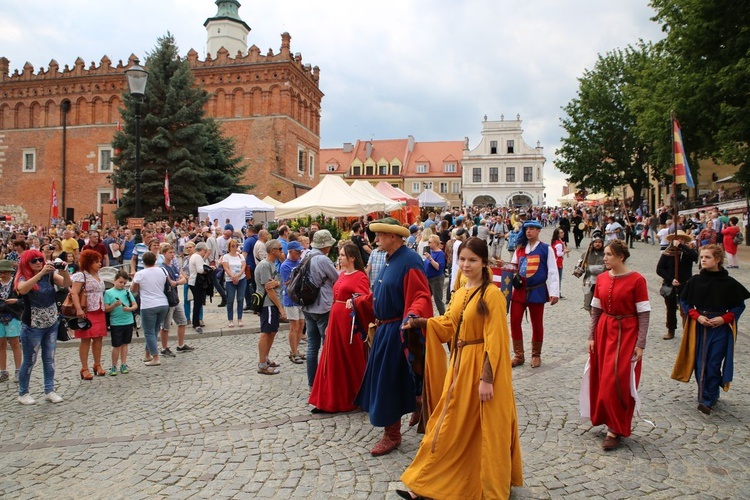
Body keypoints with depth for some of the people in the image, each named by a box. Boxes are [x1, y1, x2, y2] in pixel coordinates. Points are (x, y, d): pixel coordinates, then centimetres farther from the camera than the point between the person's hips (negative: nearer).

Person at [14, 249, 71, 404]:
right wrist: (41, 273, -42)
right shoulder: (23, 278, -12)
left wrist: (64, 272, -36)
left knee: (49, 359, 11)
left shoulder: (50, 274, -4)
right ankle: (23, 394, 21)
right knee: (29, 361, 7)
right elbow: (22, 289, -34)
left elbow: (66, 284, -16)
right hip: (32, 326, -3)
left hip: (52, 324, 3)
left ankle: (49, 390, 20)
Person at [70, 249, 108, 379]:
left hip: (99, 312, 7)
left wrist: (104, 308, 16)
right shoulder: (81, 275, -7)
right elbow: (74, 293, -16)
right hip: (87, 312, -7)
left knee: (98, 338, 8)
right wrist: (79, 309, -27)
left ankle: (97, 365, 18)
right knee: (86, 339, -3)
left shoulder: (98, 276, 17)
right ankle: (84, 368, 3)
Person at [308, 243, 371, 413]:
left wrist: (355, 300, -43)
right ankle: (331, 400, 21)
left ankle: (355, 399, 20)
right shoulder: (342, 275, 14)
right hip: (335, 320, 8)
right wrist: (330, 323, 18)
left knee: (351, 360, 4)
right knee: (334, 361, 11)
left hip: (349, 322, -8)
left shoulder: (360, 277, -11)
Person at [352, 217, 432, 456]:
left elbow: (421, 296, -26)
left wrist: (413, 315, -43)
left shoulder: (409, 261, -20)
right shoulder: (390, 260, 9)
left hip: (398, 332, -9)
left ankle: (392, 434, 18)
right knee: (384, 380, 19)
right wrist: (358, 302, 23)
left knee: (388, 383, 1)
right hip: (385, 330, 9)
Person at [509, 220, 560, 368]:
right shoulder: (519, 249, 10)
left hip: (537, 291, -4)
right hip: (519, 290, 4)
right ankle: (519, 356, 14)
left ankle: (536, 355, 24)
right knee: (514, 322, 1)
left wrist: (554, 292, -12)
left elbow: (552, 272, -6)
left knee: (537, 324, 8)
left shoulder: (546, 249, -2)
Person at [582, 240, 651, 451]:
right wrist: (591, 336, 5)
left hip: (626, 334, -5)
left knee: (618, 382, -3)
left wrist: (640, 344, -12)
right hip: (604, 331, 5)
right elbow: (596, 309, 8)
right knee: (603, 380, 10)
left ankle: (616, 430, 10)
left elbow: (644, 314, -10)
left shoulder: (636, 280, -12)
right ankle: (612, 422, 28)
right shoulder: (601, 278, 3)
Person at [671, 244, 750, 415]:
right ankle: (711, 394, 21)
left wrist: (724, 318, -12)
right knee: (700, 362, 4)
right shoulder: (695, 280, 0)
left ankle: (708, 400, 3)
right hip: (699, 327, 2)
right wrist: (697, 316, -8)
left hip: (720, 328, -2)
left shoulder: (729, 283, -5)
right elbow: (684, 301, 7)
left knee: (714, 364, -4)